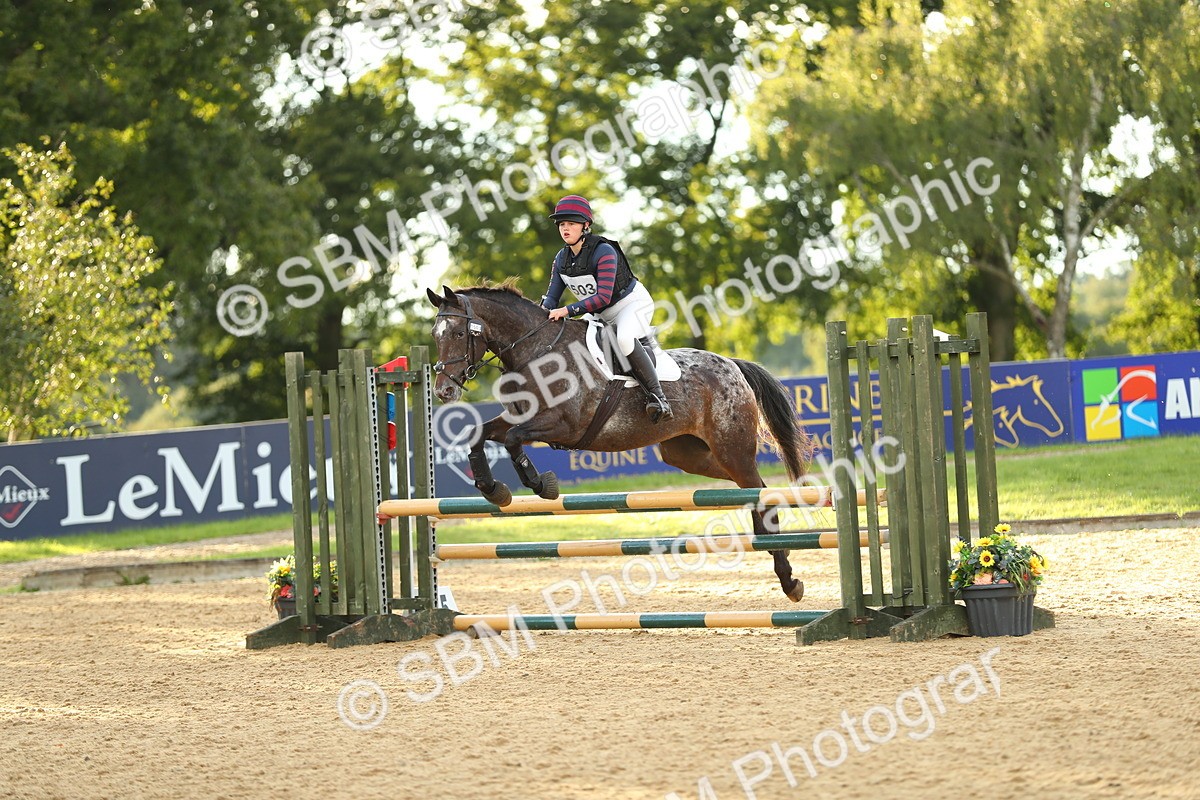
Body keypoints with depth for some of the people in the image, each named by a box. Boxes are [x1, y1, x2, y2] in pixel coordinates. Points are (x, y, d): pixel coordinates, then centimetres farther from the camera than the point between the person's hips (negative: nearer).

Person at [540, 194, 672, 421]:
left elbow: (604, 297, -32)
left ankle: (657, 395, -32)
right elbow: (551, 299, 1)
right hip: (602, 316, 9)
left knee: (625, 339, -36)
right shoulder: (562, 258, -2)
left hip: (632, 303, -9)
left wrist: (568, 310, -38)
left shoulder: (604, 252, -25)